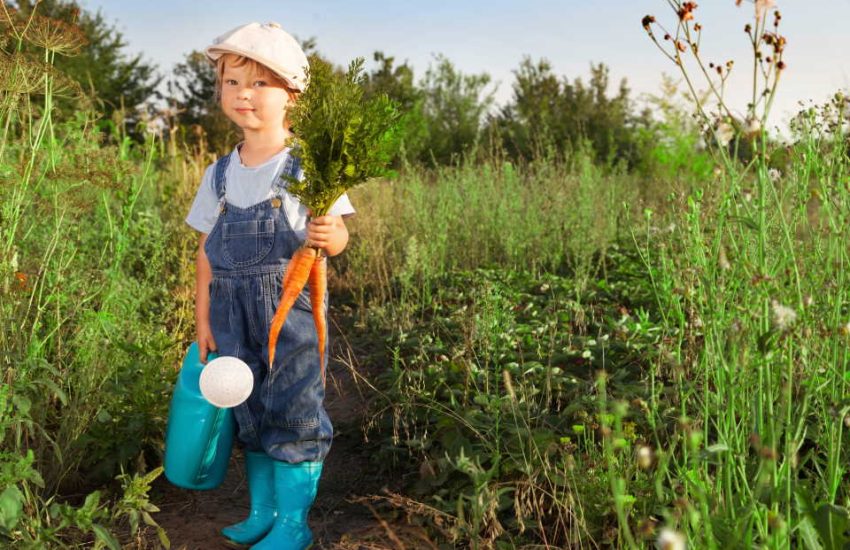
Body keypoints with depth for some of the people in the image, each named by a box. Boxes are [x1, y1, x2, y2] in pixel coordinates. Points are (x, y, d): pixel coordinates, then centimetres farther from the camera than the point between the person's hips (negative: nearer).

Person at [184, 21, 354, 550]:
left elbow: (336, 235, -6)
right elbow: (207, 250, 10)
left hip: (291, 307, -5)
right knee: (251, 415, 15)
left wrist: (329, 236, -29)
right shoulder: (220, 174, 7)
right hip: (234, 312, 5)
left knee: (293, 416, 1)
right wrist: (203, 317, 9)